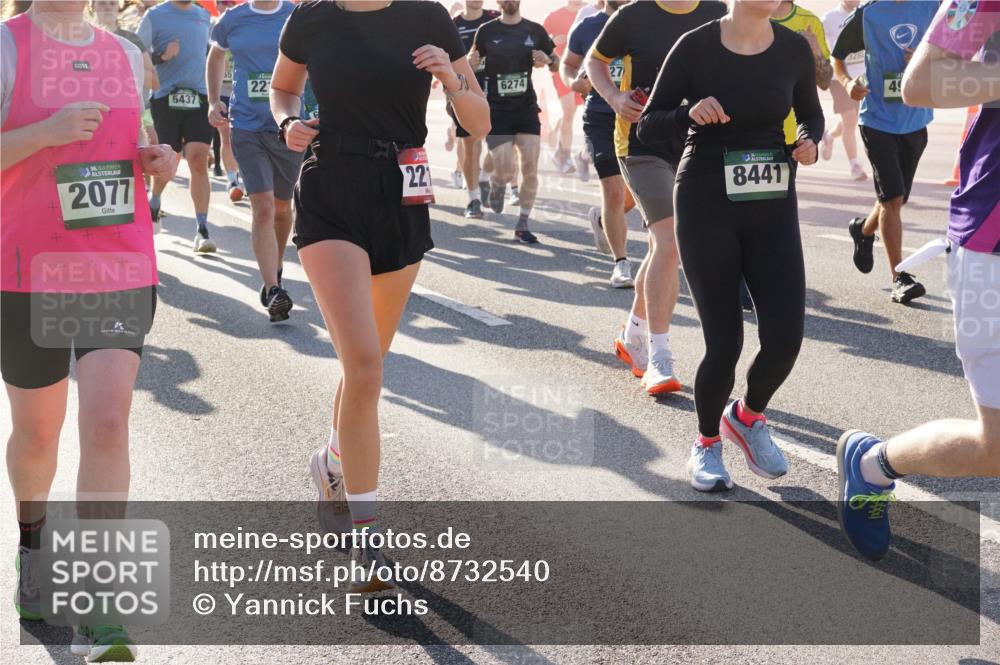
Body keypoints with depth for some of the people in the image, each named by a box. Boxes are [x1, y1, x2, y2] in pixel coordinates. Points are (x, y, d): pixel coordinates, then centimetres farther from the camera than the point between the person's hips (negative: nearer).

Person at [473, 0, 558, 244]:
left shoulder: (535, 30, 5)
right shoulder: (487, 31, 1)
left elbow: (556, 64, 14)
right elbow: (470, 64, 8)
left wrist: (547, 61, -9)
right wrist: (471, 62, -15)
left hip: (526, 108, 2)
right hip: (496, 111, -2)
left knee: (530, 169, -6)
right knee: (506, 172, -11)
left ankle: (522, 225, 8)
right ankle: (496, 184, 27)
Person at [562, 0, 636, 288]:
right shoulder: (587, 28, 4)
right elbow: (568, 64, 16)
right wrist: (574, 82, -7)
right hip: (601, 118, -1)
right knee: (614, 192, -7)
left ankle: (602, 218, 40)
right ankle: (621, 263, 5)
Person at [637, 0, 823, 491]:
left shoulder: (794, 49, 0)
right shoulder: (695, 47, -8)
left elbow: (810, 114, 17)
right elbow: (647, 127, -4)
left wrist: (809, 142, -5)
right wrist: (690, 113, -23)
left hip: (772, 208, 3)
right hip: (707, 207, -3)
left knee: (785, 337, -8)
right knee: (724, 342, -5)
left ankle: (747, 417, 24)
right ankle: (706, 444, 22)